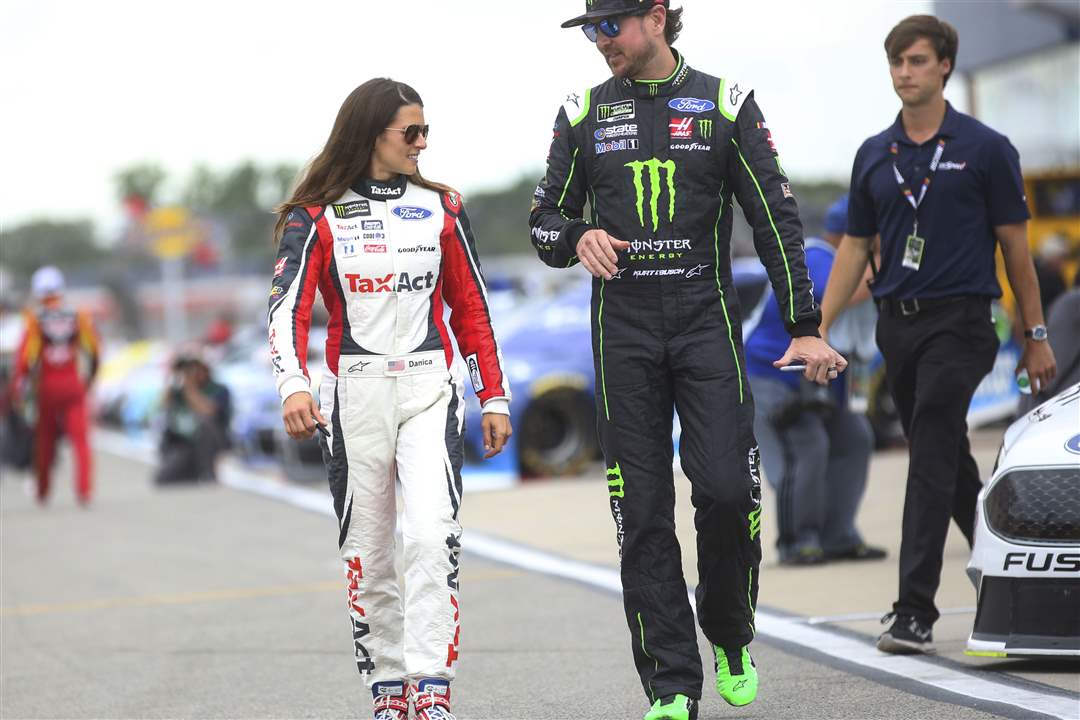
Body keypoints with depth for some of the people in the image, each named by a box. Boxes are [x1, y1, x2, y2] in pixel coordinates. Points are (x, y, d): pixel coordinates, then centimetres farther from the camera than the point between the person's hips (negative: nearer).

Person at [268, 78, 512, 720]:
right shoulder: (317, 216, 0)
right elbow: (289, 308, -11)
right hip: (355, 394, 0)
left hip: (430, 389, 0)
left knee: (432, 535, -17)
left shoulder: (442, 209, 8)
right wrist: (294, 385, -28)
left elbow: (472, 311, 13)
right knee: (367, 552, 4)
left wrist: (495, 398, 10)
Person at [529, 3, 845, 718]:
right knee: (643, 514, -2)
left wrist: (805, 328, -3)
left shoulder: (726, 104, 3)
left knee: (727, 490, -12)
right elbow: (544, 218, 15)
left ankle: (731, 636, 16)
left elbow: (776, 218, 3)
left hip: (708, 321, -2)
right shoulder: (584, 113, 9)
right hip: (623, 330, 2)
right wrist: (578, 237, -10)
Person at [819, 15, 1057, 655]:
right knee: (948, 461, 15)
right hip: (897, 322, 6)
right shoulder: (874, 156, 10)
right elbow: (855, 248, 13)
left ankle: (916, 611, -17)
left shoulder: (985, 148, -4)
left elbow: (1015, 243, -1)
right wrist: (819, 329, 4)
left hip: (959, 320, -6)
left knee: (932, 459, -15)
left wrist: (1036, 336, 0)